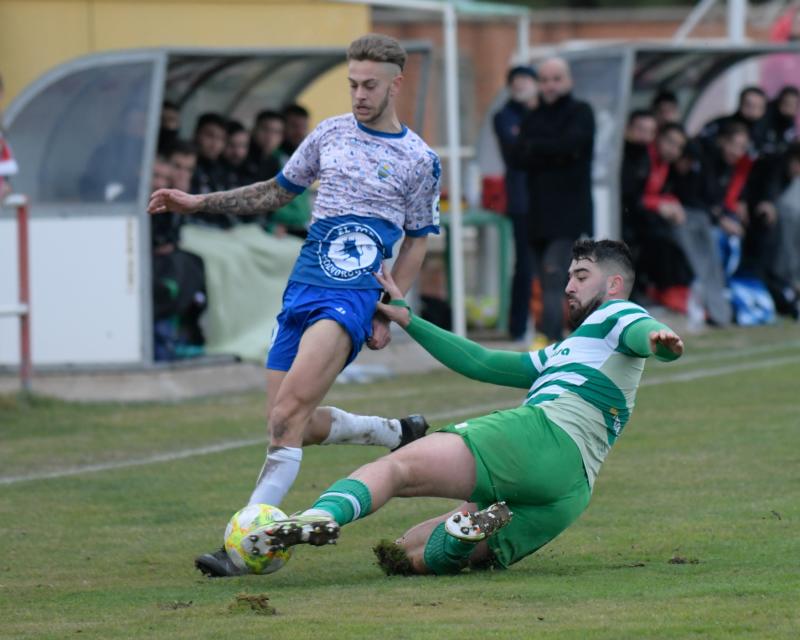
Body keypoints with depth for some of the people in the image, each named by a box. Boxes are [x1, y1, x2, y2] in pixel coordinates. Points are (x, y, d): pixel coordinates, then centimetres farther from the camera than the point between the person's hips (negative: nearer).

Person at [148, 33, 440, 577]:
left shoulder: (419, 160, 2)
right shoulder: (331, 134, 13)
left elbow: (417, 242, 9)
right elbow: (278, 191, 24)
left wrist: (388, 314, 0)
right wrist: (199, 203, 17)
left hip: (356, 294, -6)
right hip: (304, 287, 6)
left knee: (291, 409, -24)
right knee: (299, 425, 4)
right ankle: (397, 434, 31)